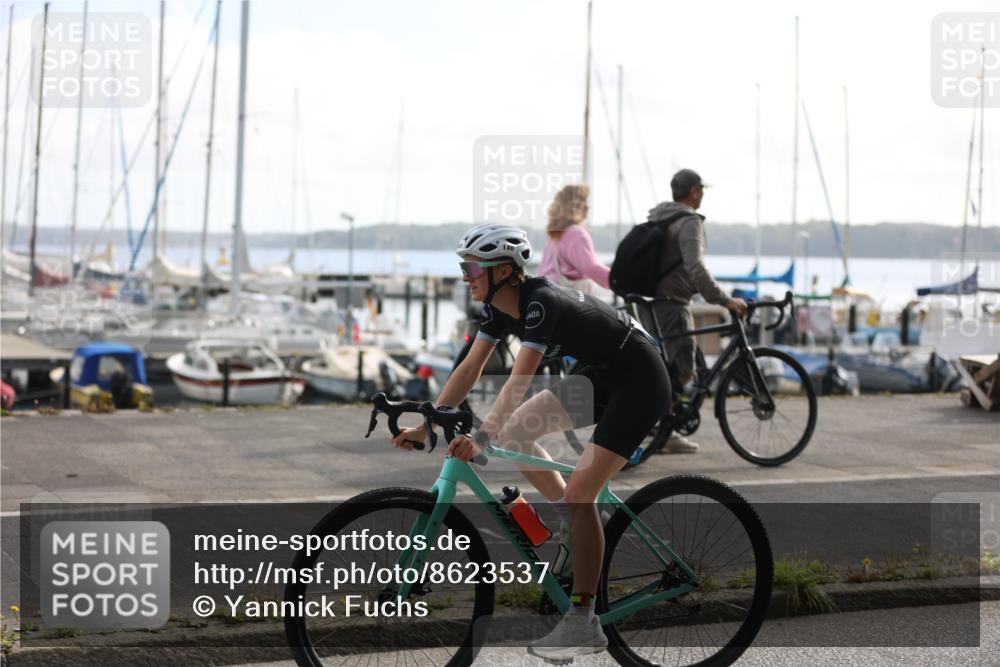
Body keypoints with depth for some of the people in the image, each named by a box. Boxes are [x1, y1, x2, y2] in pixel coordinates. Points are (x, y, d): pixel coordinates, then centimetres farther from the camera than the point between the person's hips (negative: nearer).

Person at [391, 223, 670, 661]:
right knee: (514, 432, 4)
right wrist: (425, 428, -4)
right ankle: (581, 533, 15)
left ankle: (582, 622, -9)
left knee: (578, 493, -16)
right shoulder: (499, 305, -2)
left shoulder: (540, 303, -28)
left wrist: (480, 438, -47)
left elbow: (518, 381, -38)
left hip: (639, 383, -9)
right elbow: (470, 369, 0)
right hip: (602, 377, 9)